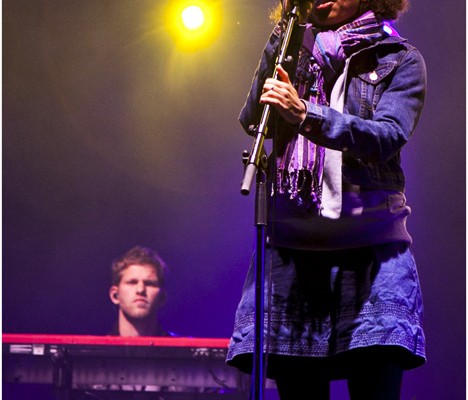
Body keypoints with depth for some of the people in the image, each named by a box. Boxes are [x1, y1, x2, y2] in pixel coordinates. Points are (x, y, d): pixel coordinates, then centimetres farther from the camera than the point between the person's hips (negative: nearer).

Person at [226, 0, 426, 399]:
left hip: (370, 249, -3)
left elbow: (388, 137, -10)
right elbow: (253, 121, 2)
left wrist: (306, 115, -23)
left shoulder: (399, 59, 7)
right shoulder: (294, 52, 17)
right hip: (293, 244, 3)